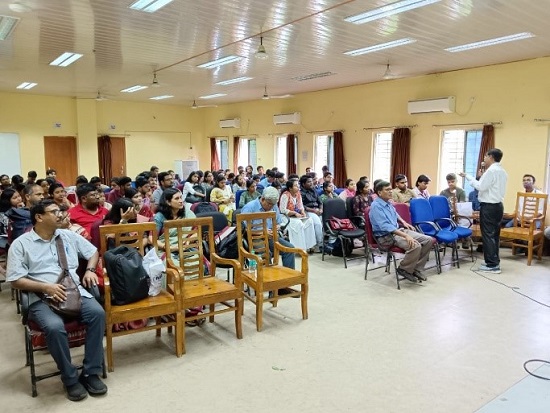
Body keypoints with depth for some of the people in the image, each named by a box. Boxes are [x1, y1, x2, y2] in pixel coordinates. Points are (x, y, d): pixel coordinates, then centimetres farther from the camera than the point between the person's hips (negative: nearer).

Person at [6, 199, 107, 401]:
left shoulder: (68, 235, 14)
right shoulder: (21, 244, 2)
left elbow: (93, 251, 25)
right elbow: (16, 280, -3)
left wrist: (90, 270, 6)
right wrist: (46, 287, -16)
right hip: (42, 298, -3)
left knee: (97, 313, -25)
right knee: (54, 326, -34)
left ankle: (91, 372, -12)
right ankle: (70, 379, -12)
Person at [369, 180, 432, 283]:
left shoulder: (389, 203, 12)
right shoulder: (376, 206, -16)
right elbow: (385, 226, -27)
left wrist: (404, 222, 18)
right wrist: (405, 236, -31)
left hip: (399, 230, 9)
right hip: (387, 236, -9)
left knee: (428, 240, -3)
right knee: (415, 246, -30)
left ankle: (416, 268, 5)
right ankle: (404, 269, -5)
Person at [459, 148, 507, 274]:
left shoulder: (491, 170, -15)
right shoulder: (502, 171, 14)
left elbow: (481, 187, -17)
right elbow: (490, 186, 11)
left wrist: (467, 176, -10)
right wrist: (482, 177, 11)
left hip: (488, 206, -9)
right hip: (498, 205, 9)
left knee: (488, 235, -5)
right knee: (495, 235, 14)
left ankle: (492, 265, -2)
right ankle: (494, 261, 21)